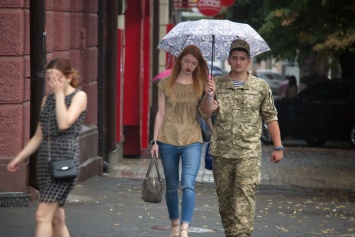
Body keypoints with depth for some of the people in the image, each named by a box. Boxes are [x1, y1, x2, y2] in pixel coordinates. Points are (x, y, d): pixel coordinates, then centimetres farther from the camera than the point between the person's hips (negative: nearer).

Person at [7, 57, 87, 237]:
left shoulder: (78, 96, -2)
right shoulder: (47, 100, 15)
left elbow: (64, 123, -18)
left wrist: (59, 93, -12)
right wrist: (19, 158, 14)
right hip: (45, 160, 7)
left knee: (43, 215, -15)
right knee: (56, 218, 8)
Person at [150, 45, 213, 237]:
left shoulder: (201, 85, 4)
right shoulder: (166, 83, 4)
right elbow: (161, 113, 6)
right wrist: (155, 141, 2)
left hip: (192, 142, -1)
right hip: (168, 141, 1)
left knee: (188, 184, -17)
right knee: (171, 187, 10)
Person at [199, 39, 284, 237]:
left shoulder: (261, 87, 6)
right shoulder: (217, 84, 8)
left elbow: (270, 117, 9)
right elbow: (206, 112, 0)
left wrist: (278, 147, 6)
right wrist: (209, 96, -20)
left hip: (249, 152, -2)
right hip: (222, 151, 2)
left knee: (245, 193, -15)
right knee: (224, 196, 8)